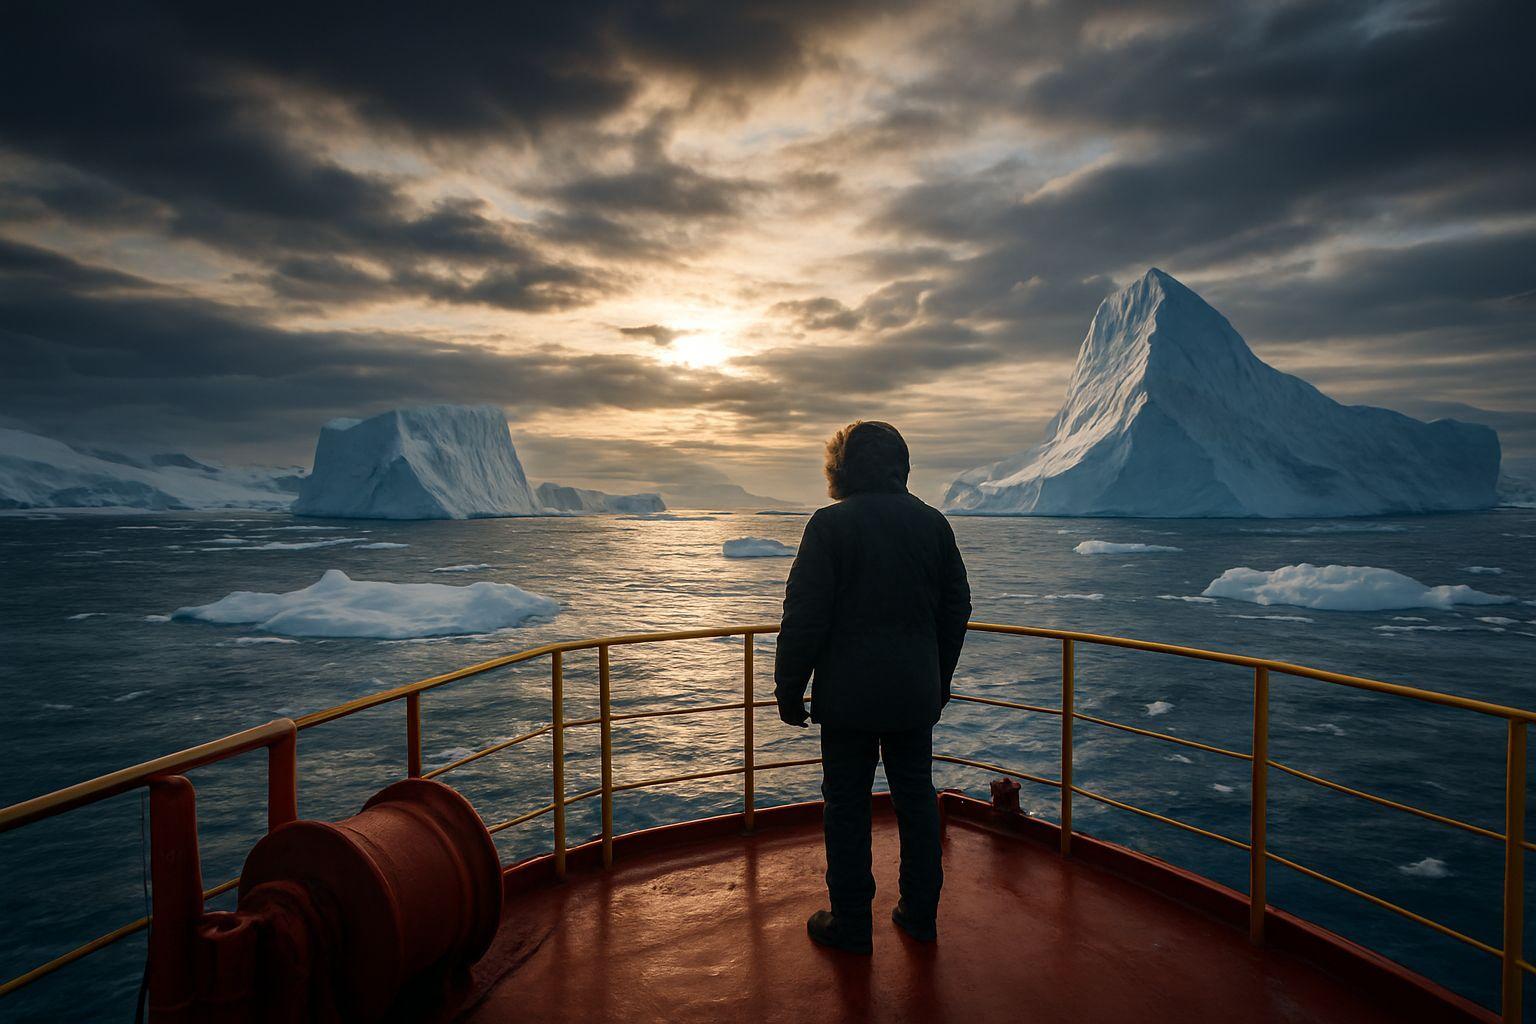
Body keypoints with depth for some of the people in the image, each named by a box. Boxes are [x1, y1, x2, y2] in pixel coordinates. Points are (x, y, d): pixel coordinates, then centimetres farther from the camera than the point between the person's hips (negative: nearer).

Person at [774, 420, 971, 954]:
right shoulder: (933, 523, 3)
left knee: (846, 807, 8)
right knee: (917, 799, 17)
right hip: (917, 695, 5)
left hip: (848, 695, -4)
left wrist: (789, 690, -3)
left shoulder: (830, 524, -12)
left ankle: (851, 925, 19)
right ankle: (921, 914, 30)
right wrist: (939, 681, 20)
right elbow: (957, 609, 9)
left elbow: (805, 616, -14)